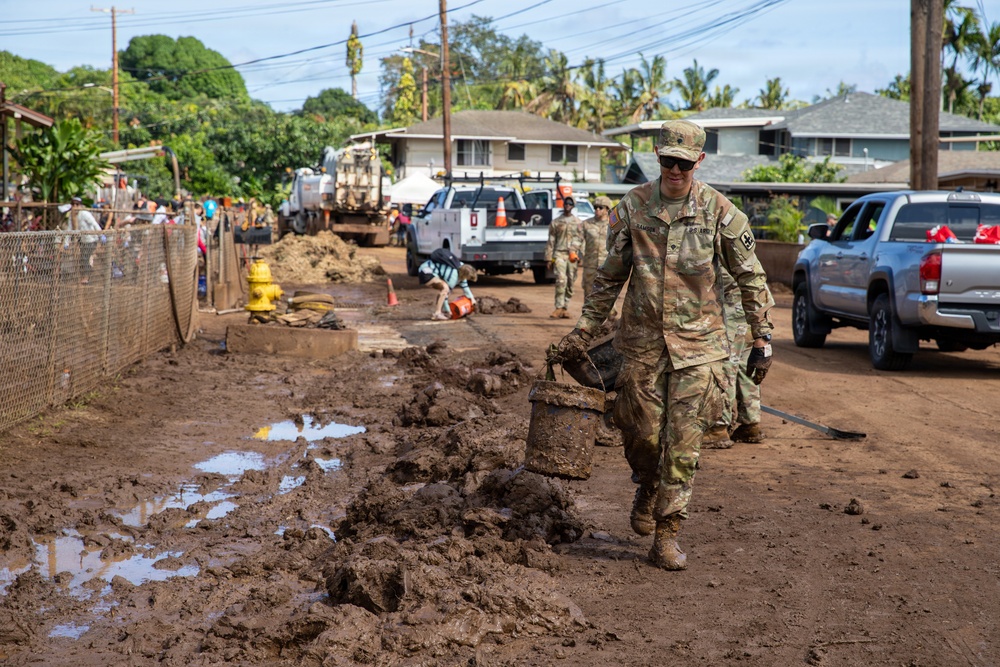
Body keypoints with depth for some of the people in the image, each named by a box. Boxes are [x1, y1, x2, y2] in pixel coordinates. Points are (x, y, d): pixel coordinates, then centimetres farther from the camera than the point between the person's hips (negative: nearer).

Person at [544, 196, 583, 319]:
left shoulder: (578, 222, 11)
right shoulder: (556, 222, 11)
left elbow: (580, 240, 7)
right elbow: (551, 241, 10)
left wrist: (582, 256, -4)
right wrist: (549, 258, 5)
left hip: (572, 255, 2)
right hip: (559, 254, -2)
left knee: (570, 282, 2)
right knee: (561, 280, -17)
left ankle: (564, 307, 10)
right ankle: (559, 307, -17)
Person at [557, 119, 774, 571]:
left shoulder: (719, 211, -3)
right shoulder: (632, 207, 1)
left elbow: (752, 279, 3)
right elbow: (609, 277, 10)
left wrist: (762, 338, -1)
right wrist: (584, 330, 8)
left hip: (698, 344, -1)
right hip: (642, 340, 2)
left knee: (683, 445, -3)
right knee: (642, 433, 4)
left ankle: (666, 536, 7)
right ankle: (647, 489, 37)